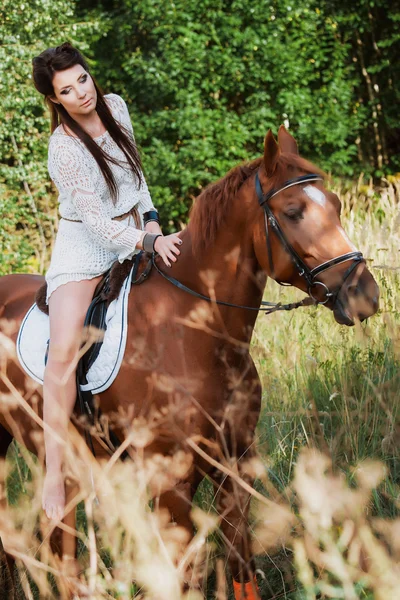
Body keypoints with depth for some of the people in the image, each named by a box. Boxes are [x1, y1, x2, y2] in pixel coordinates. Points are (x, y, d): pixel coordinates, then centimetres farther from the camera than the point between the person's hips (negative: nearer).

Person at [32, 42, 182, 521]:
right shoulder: (65, 148, -22)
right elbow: (95, 219, -23)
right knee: (64, 350, -23)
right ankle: (54, 474, -22)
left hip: (134, 233, 8)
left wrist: (151, 219, 8)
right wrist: (148, 242, -29)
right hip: (83, 249, -8)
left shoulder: (114, 107, -1)